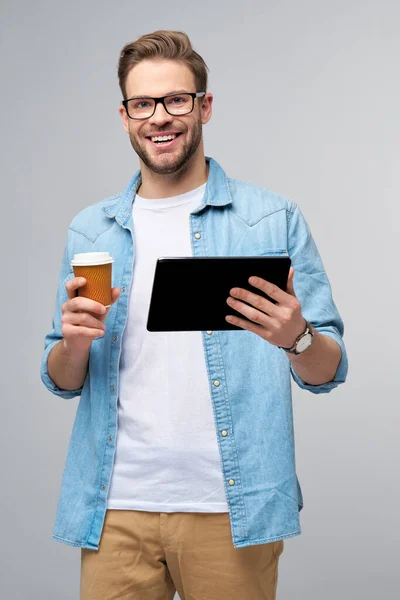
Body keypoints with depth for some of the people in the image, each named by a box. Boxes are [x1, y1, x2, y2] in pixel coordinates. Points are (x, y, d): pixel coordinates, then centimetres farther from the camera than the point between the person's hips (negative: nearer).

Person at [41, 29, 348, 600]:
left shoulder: (275, 220, 0)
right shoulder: (90, 231, 9)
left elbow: (328, 373, 1)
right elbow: (61, 381, 12)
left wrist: (297, 337, -21)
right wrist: (73, 344, -10)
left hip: (232, 509, -2)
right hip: (117, 509, 2)